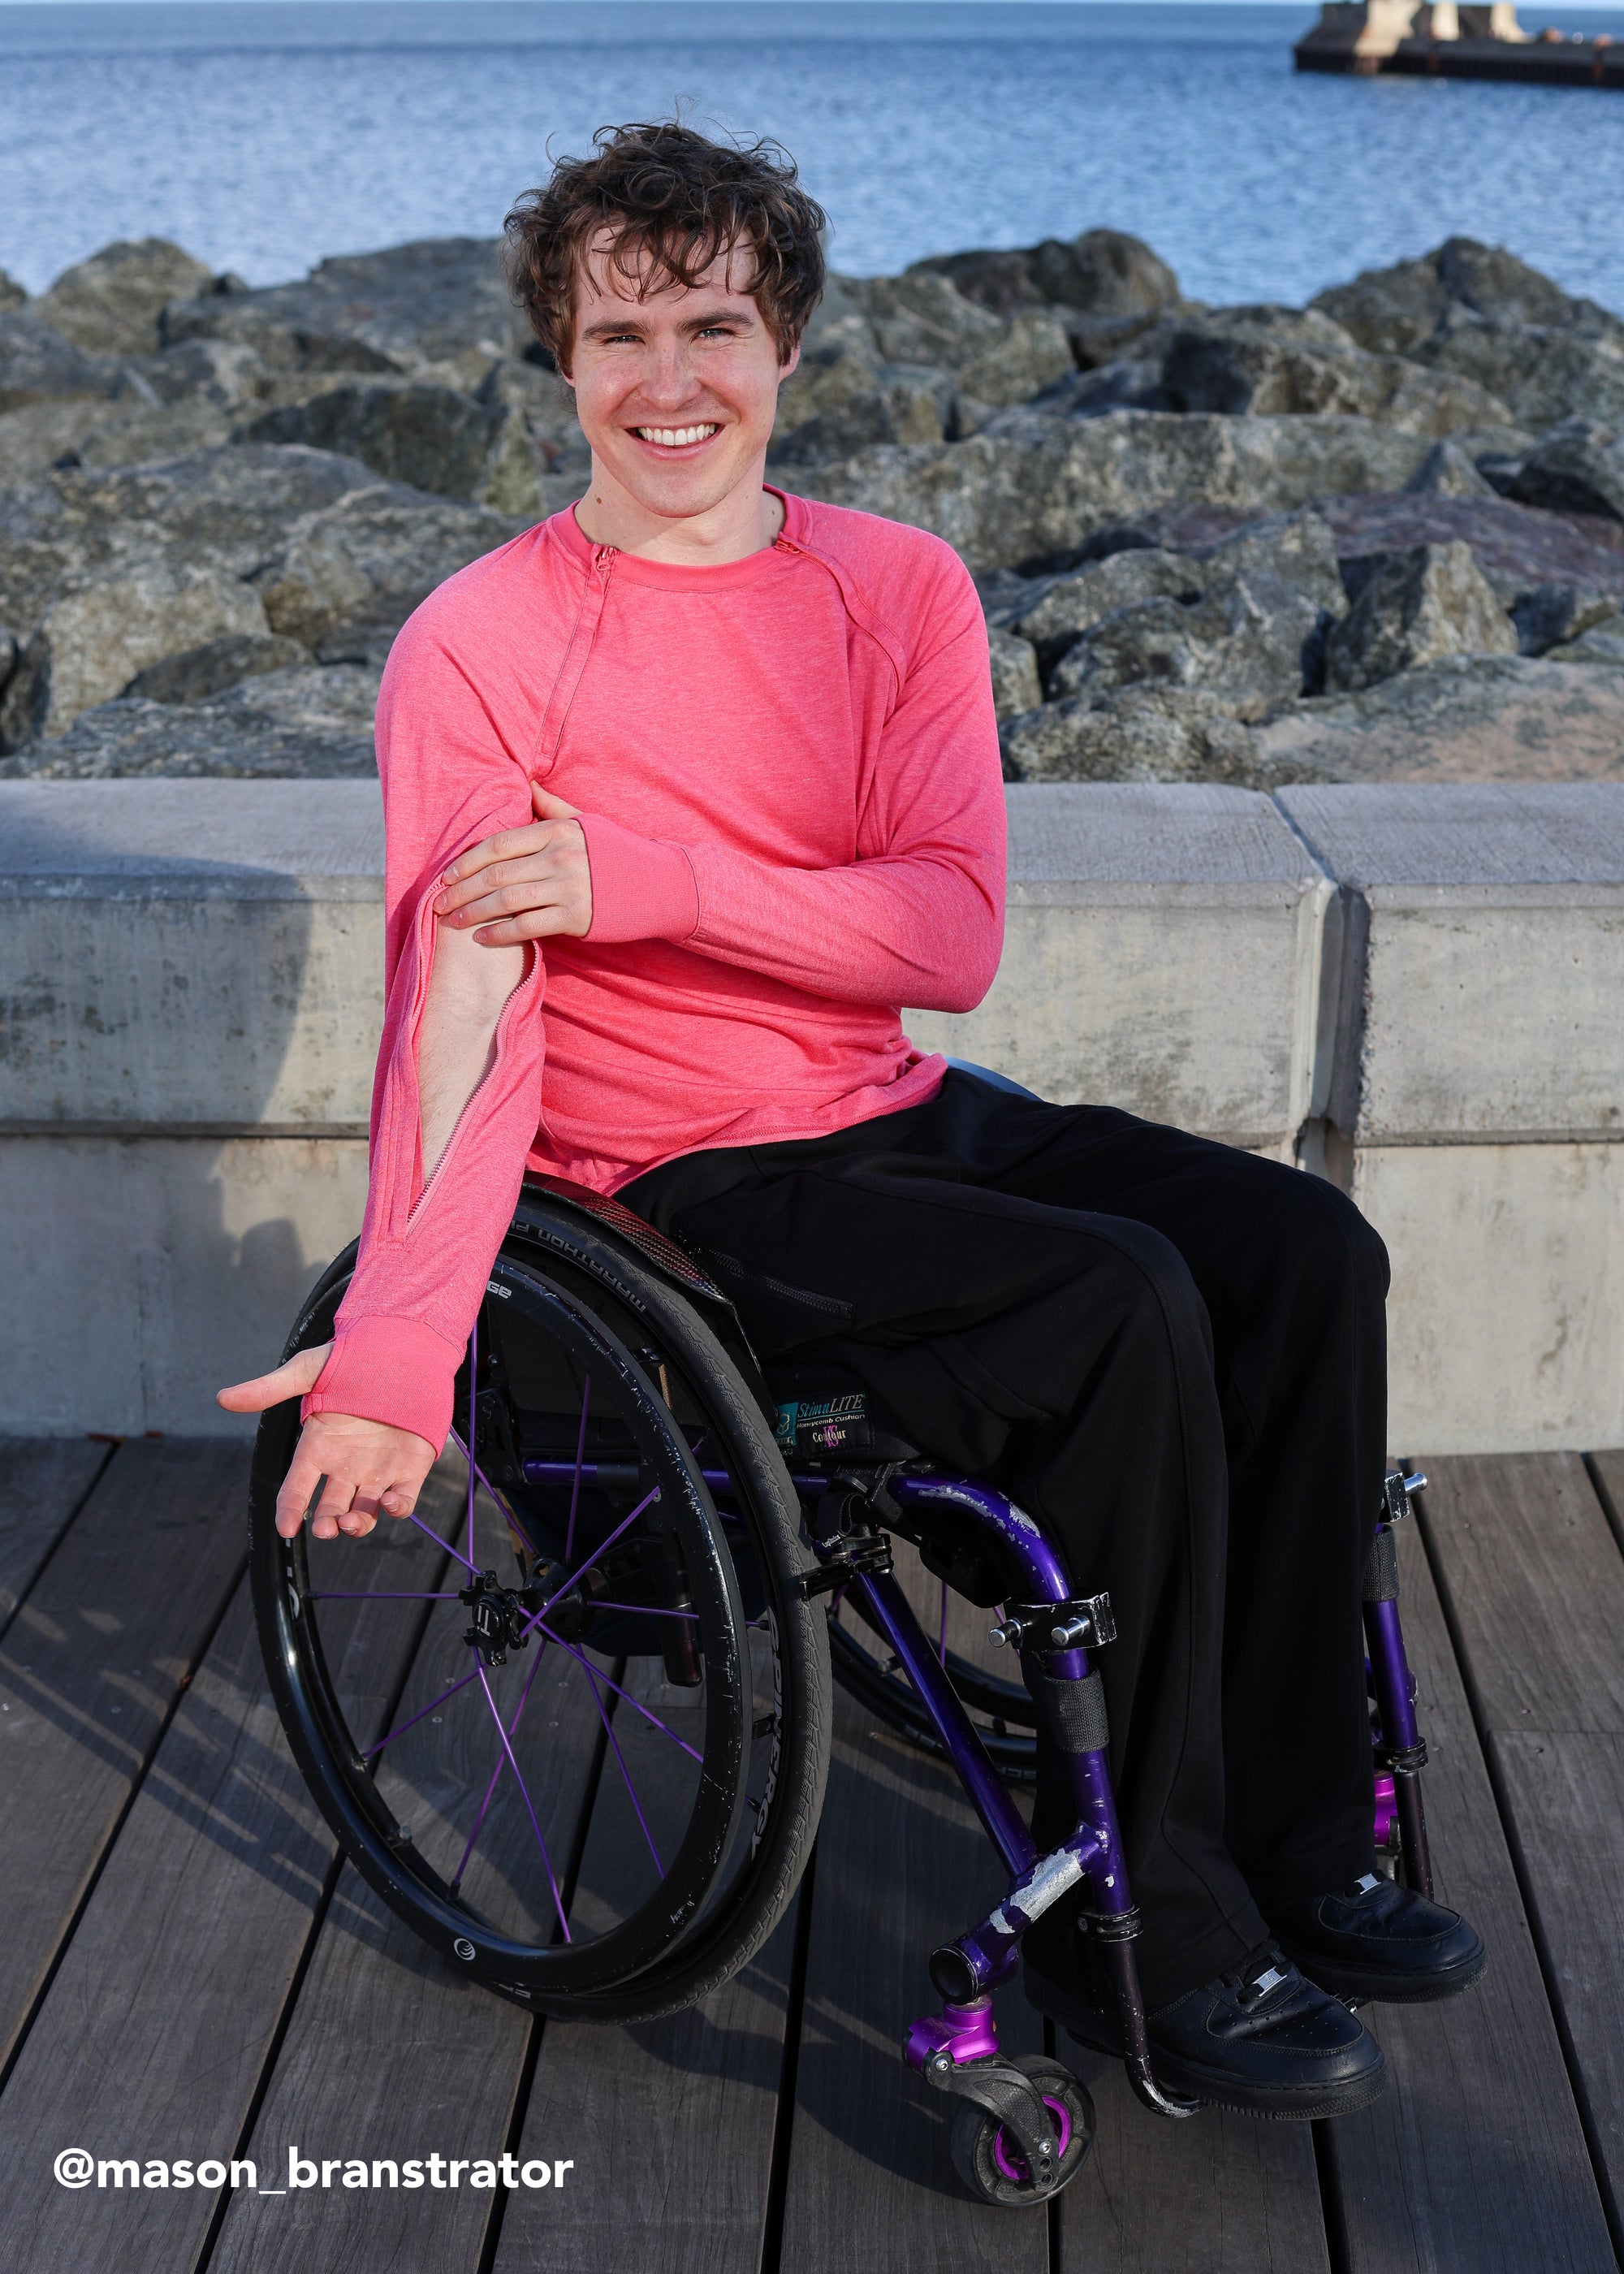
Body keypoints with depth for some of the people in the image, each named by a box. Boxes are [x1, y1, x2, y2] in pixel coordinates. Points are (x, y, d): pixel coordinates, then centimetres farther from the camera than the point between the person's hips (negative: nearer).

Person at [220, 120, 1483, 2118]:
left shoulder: (900, 587, 3)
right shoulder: (481, 646, -9)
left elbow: (953, 933, -8)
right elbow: (461, 1021, -17)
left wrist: (638, 878, -20)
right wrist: (394, 1350, -30)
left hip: (898, 1116, 6)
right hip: (677, 1183, -5)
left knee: (1306, 1248, -12)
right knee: (1123, 1304, -26)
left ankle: (1292, 1845, -1)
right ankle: (1141, 1930, -11)